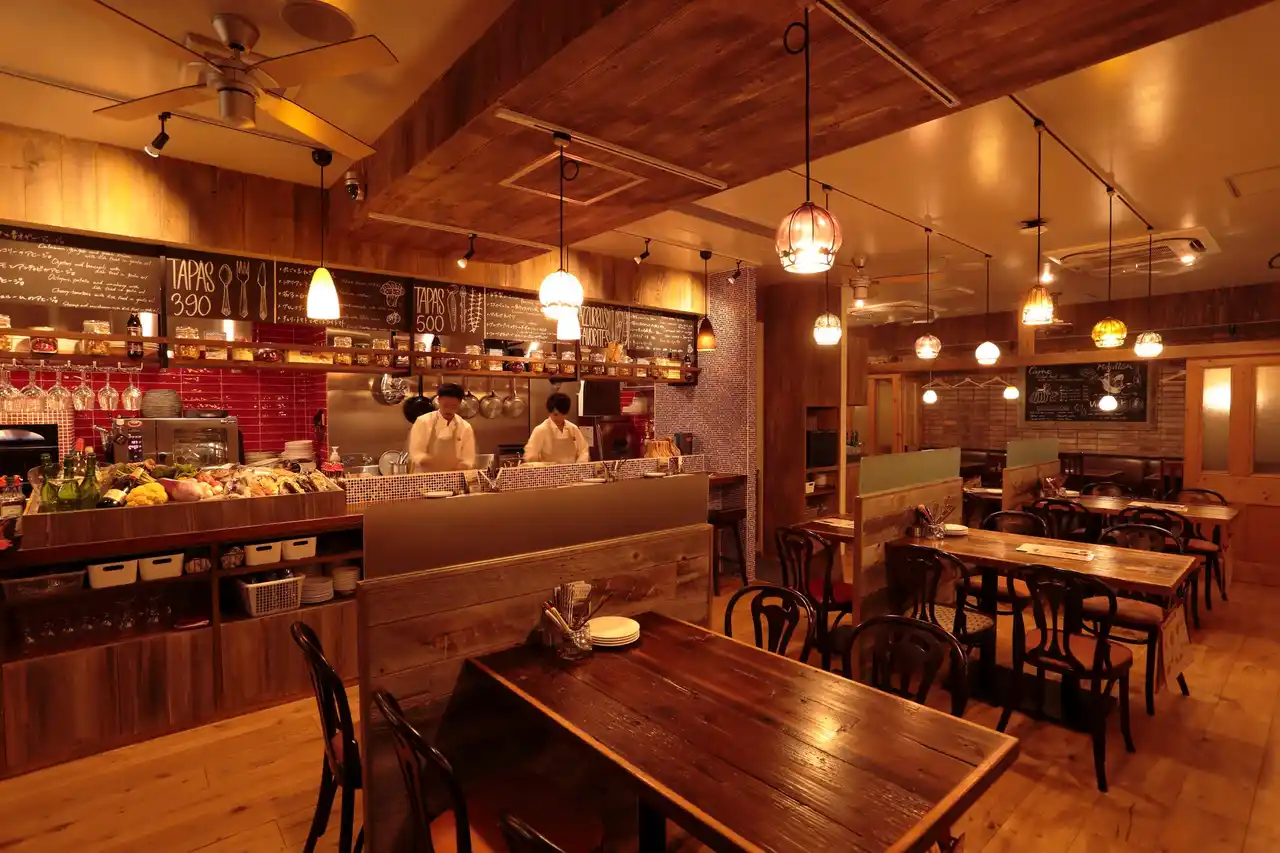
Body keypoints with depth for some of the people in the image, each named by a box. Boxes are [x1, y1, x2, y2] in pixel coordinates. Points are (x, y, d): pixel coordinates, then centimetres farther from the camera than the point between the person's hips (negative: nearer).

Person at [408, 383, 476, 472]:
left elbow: (468, 460, 2)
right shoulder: (423, 422, -2)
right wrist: (431, 462, -21)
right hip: (425, 477, -1)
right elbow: (415, 453, -4)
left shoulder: (465, 427, 1)